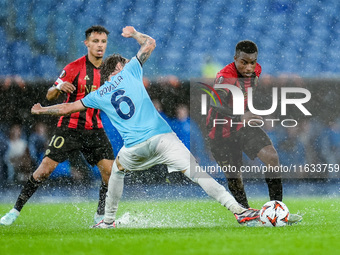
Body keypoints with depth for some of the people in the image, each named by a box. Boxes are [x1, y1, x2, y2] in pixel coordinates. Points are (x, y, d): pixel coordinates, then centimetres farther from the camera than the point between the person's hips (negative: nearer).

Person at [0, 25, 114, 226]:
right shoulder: (74, 68, -6)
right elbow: (50, 96, -3)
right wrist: (58, 87, -24)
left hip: (94, 129, 4)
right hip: (69, 126, -4)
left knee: (110, 170, -10)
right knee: (46, 168, -11)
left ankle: (101, 215, 8)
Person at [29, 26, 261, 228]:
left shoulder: (98, 96, 20)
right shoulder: (129, 71, 15)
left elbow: (68, 108, 28)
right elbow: (150, 44, 23)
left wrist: (42, 110, 45)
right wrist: (134, 34, 43)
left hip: (134, 146, 2)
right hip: (161, 136, -2)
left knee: (117, 170, 34)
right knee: (196, 173, -12)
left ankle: (108, 221, 36)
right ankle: (238, 209, -26)